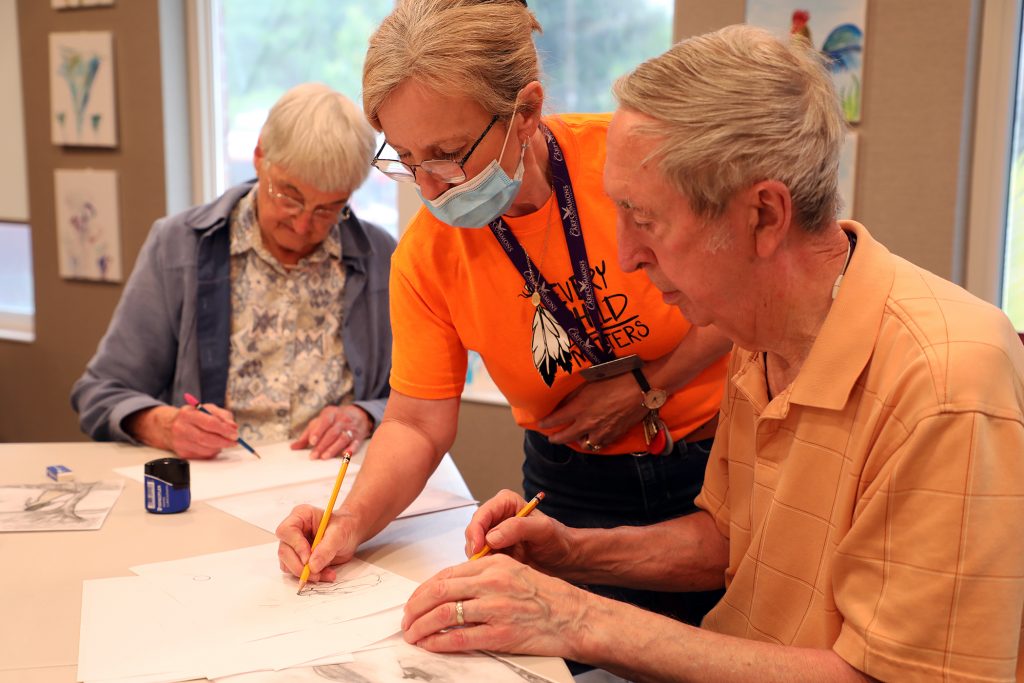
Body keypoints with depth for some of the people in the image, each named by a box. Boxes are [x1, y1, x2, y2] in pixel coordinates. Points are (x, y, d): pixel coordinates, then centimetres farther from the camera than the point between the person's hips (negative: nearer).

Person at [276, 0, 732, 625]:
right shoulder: (426, 256, -12)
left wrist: (647, 387, -17)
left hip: (714, 462, -1)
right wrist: (355, 520, -26)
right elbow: (417, 423, -9)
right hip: (572, 490, 2)